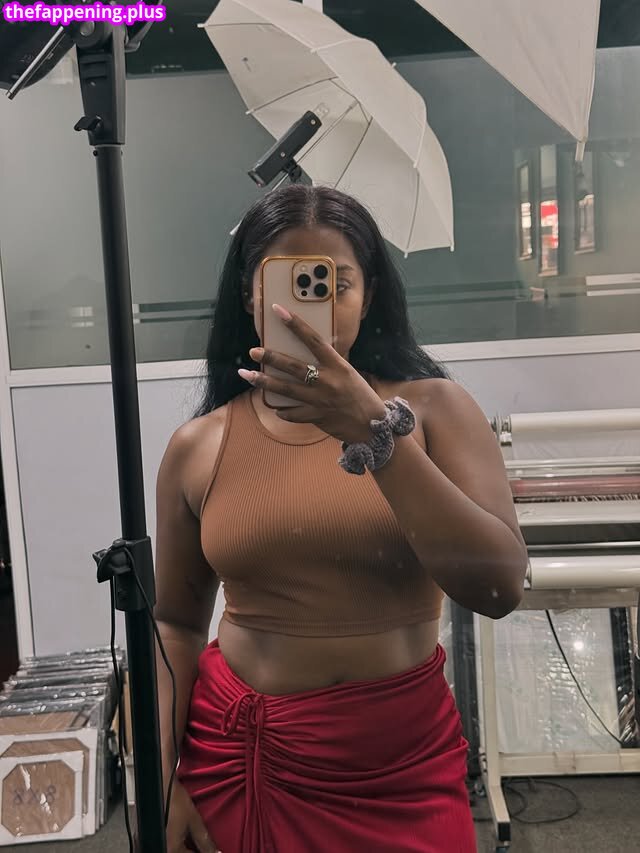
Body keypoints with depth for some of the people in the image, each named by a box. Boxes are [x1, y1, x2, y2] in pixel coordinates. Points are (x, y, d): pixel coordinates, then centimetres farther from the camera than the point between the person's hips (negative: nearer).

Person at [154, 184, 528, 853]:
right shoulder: (197, 448, -3)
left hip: (402, 759, -1)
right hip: (236, 754, 2)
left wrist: (374, 431, -27)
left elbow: (500, 587, -19)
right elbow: (176, 622, 5)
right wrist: (161, 781, -1)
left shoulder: (432, 408, -8)